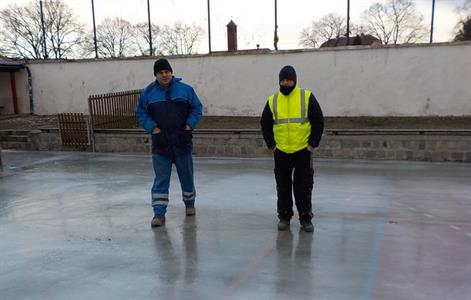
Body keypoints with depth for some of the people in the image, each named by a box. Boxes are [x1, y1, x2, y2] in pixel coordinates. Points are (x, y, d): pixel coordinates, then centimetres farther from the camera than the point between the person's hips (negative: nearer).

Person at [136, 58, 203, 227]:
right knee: (160, 179, -1)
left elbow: (197, 108, 5)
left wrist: (189, 126, -6)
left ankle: (189, 203, 37)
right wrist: (153, 128, -6)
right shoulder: (148, 92, 1)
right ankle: (159, 213, 3)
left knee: (186, 176, 14)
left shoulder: (185, 89, 0)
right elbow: (141, 113, 7)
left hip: (182, 142, 1)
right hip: (160, 143, 0)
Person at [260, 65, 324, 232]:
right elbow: (265, 124, 11)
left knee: (303, 187, 4)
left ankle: (305, 218, 17)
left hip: (303, 151, -2)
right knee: (283, 187, 10)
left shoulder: (307, 97, -4)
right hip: (281, 152, 2)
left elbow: (318, 122, -1)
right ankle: (284, 217, 23)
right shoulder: (272, 100, 3)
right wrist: (271, 145, 4)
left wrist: (312, 144, -5)